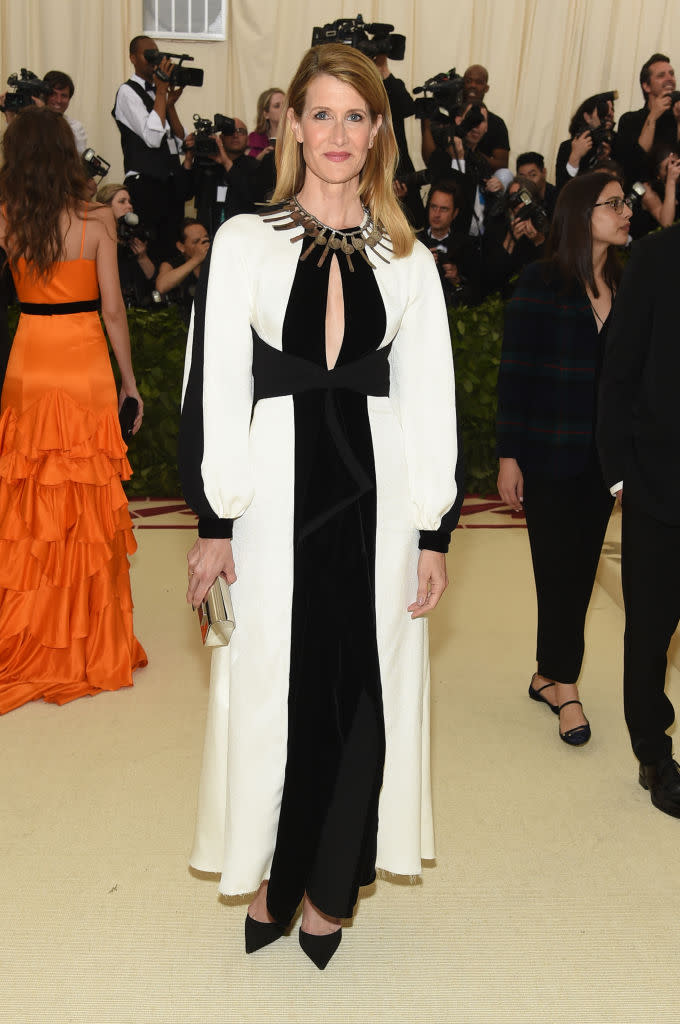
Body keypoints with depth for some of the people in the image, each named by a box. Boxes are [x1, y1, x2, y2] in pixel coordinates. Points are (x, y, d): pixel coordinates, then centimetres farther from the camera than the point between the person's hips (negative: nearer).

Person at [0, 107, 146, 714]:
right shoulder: (97, 221, -8)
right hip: (85, 367, -2)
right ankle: (88, 642, 17)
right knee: (87, 503, 6)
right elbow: (112, 309, -8)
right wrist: (130, 380, 0)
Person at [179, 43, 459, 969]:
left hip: (375, 494, 2)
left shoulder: (407, 260, 7)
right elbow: (214, 387, -2)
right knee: (272, 689, 8)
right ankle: (274, 876, 31)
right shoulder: (244, 241, 2)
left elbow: (430, 401, 5)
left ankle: (329, 884, 30)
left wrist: (434, 531, 0)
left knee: (360, 691, 9)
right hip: (276, 495, -1)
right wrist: (215, 522, -6)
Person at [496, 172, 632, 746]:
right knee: (560, 573, 1)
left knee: (581, 570, 9)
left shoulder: (625, 285, 7)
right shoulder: (540, 282, -7)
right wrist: (508, 456, -11)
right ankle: (564, 686, 16)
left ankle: (550, 675, 24)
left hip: (603, 457, 5)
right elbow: (515, 372, -8)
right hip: (549, 456, -5)